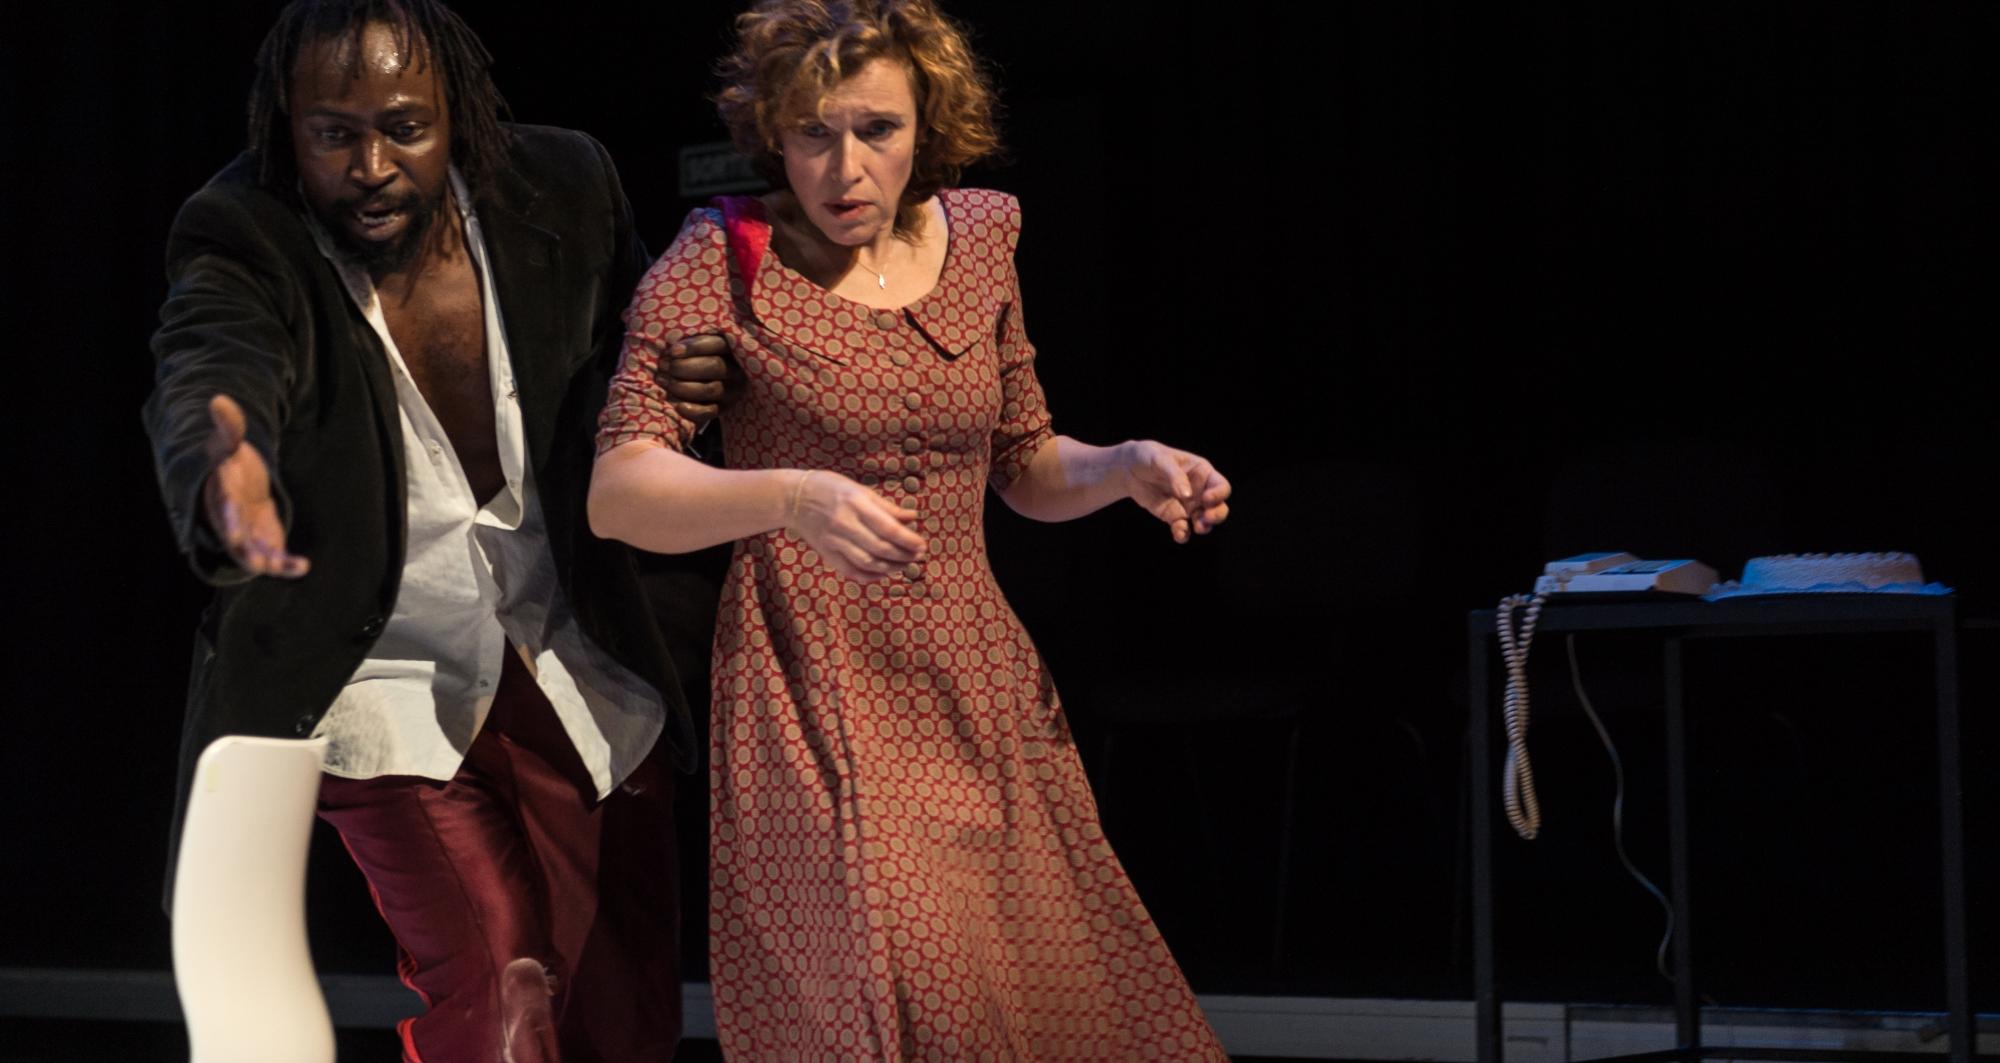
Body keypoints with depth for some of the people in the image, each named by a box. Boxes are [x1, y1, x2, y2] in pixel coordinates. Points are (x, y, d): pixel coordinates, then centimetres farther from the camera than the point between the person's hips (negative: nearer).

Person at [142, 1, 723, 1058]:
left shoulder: (560, 191, -11)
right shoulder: (244, 247, -22)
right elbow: (207, 376, -43)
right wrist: (222, 487, -66)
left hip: (574, 677, 4)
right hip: (379, 685, -4)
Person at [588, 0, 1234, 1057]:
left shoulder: (975, 237, 8)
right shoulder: (721, 262, -5)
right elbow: (616, 491, -16)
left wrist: (1126, 467, -2)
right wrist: (791, 498, -32)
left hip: (981, 692, 5)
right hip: (819, 703, -5)